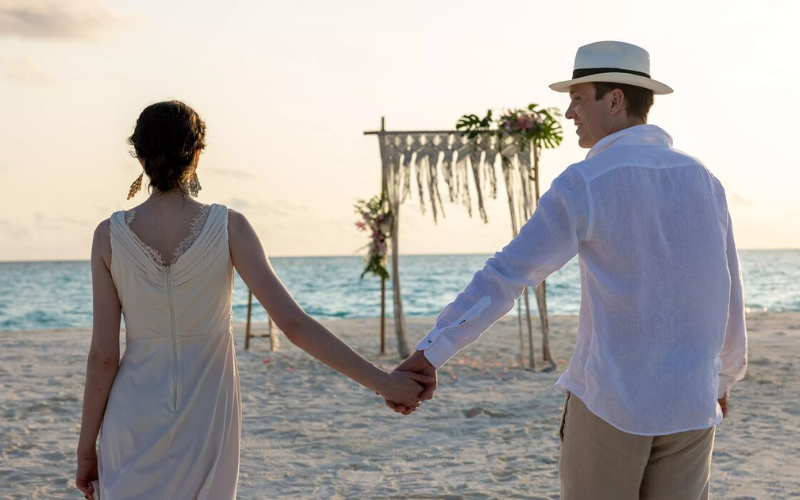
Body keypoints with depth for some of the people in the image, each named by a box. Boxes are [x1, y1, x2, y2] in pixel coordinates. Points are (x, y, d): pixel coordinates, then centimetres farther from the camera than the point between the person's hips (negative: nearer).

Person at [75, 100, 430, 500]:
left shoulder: (110, 235, -8)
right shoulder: (228, 227, -10)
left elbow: (103, 354, -7)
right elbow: (293, 322, -16)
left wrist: (86, 447, 4)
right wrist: (380, 381, -11)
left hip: (135, 418, 0)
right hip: (207, 419, 0)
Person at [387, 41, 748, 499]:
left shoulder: (585, 185, -11)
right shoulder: (703, 181, 6)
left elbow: (503, 278, -17)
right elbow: (727, 294, 13)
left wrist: (429, 355, -17)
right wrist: (725, 376, 30)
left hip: (609, 400, -4)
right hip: (686, 405, 5)